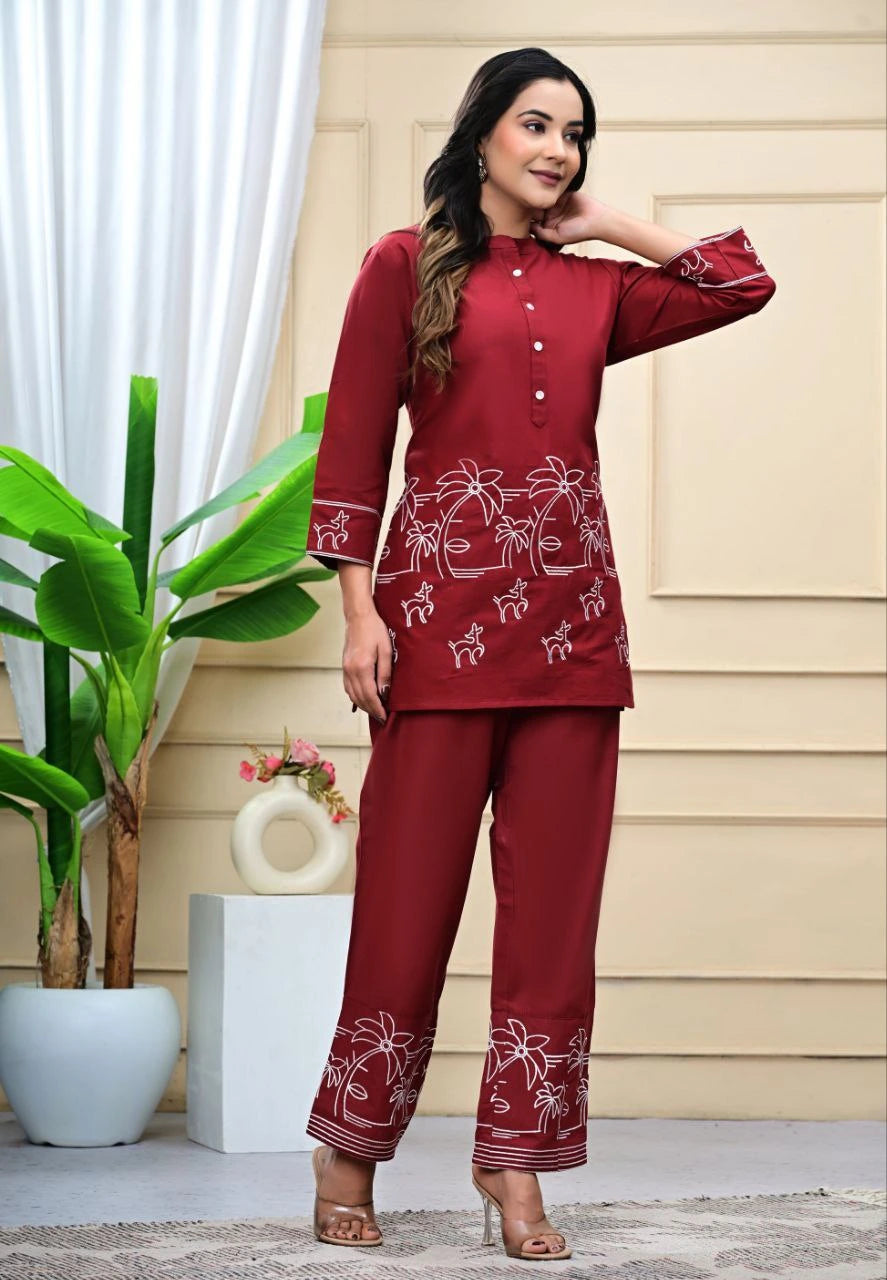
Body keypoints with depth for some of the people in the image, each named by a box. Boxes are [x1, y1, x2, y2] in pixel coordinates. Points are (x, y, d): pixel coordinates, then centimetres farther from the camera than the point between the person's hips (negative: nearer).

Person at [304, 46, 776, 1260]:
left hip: (573, 613, 4)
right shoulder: (406, 265, 5)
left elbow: (745, 283, 14)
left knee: (555, 906, 2)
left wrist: (610, 225, 13)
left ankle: (516, 1169, 9)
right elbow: (353, 442, 0)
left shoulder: (596, 290, 16)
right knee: (410, 895, -2)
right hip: (444, 606, -4)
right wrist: (360, 609, -8)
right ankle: (348, 1157, 12)